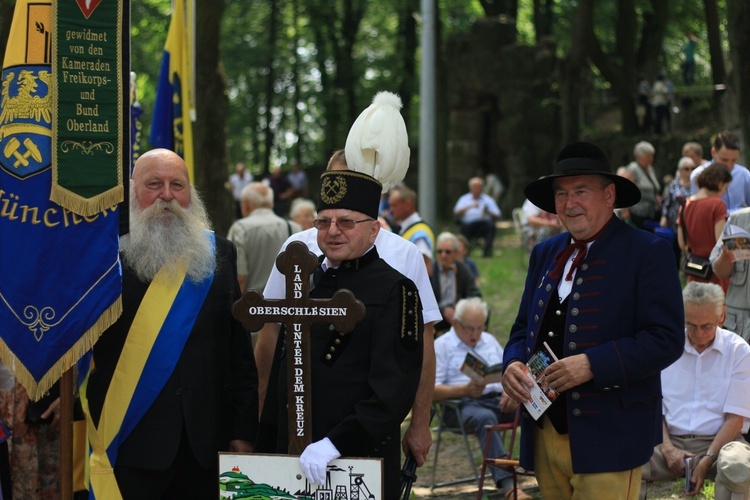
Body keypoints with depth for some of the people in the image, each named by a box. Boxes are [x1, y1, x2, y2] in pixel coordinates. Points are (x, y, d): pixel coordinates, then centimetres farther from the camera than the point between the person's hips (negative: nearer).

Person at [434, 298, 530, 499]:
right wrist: (465, 390, -18)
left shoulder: (489, 340, 25)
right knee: (485, 417, -40)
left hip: (500, 400, 5)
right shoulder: (441, 346, 7)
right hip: (464, 405, -5)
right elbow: (432, 390, -3)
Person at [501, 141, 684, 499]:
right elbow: (523, 329, 21)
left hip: (606, 439, -6)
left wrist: (592, 365, -22)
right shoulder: (545, 254, 16)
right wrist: (512, 364, -2)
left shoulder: (648, 252, -4)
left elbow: (666, 340, -12)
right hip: (546, 434, 6)